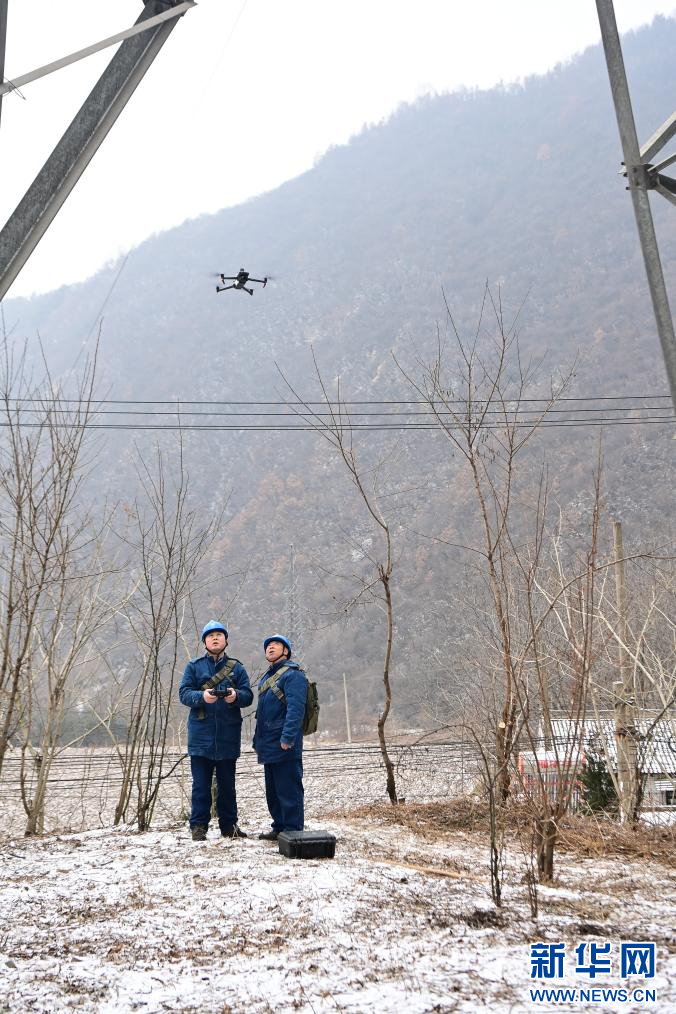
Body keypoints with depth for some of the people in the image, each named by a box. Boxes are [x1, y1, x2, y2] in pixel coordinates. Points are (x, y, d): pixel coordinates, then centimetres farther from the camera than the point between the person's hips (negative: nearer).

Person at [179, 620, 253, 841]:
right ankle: (198, 826, 10)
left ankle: (229, 825, 19)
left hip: (228, 737, 1)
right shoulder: (194, 666, 6)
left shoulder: (236, 668, 9)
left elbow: (248, 696, 1)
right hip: (201, 736, -1)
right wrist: (202, 696, -23)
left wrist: (235, 696, -22)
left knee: (227, 784, 10)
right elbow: (184, 693, -3)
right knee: (201, 784, 2)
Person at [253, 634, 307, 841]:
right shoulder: (266, 677, 20)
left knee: (288, 790, -5)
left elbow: (295, 709, -20)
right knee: (272, 791, 16)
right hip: (268, 746, 10)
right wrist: (257, 739, 21)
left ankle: (292, 830, 1)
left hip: (285, 747, -10)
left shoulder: (293, 675, -10)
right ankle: (279, 827, 26)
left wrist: (287, 737, -27)